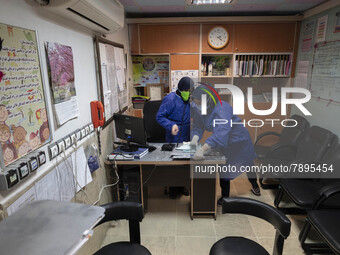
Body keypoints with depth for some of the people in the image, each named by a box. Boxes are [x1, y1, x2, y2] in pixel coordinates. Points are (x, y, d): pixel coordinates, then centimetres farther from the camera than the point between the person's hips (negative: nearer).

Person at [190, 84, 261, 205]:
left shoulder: (222, 109, -40)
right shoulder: (197, 109, -16)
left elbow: (221, 132, -52)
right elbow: (198, 127, -11)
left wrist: (202, 149, -61)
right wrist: (195, 137, -34)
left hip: (238, 139, -6)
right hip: (222, 142, 6)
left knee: (247, 164, 16)